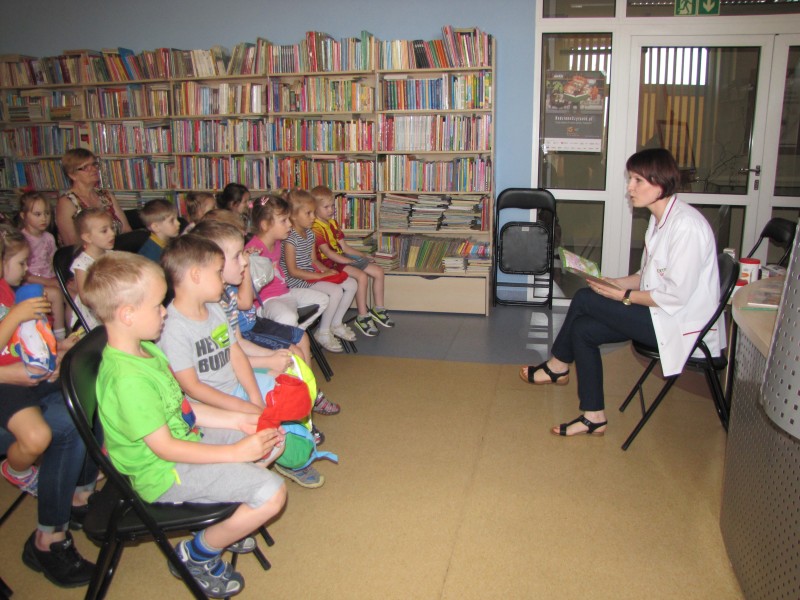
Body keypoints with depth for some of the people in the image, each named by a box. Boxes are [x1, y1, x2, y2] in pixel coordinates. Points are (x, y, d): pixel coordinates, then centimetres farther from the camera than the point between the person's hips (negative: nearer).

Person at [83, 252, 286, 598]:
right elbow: (164, 448, -26)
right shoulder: (127, 378, -29)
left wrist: (237, 421, 4)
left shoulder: (146, 349, 4)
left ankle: (226, 519, 20)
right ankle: (197, 555, 3)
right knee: (271, 493, -20)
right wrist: (236, 453, -22)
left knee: (274, 438, 14)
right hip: (166, 473, -10)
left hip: (189, 440, 10)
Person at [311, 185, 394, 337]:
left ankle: (378, 309, 11)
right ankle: (362, 317, -18)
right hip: (330, 263, -10)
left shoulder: (333, 223, 16)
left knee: (378, 271, 1)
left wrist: (364, 256, 7)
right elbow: (327, 252, -22)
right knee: (362, 276, -29)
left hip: (342, 257, 10)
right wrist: (349, 261, -24)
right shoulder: (315, 228, -14)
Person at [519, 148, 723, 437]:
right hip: (660, 313, 10)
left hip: (682, 325, -10)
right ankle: (594, 417, 2)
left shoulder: (687, 225, -22)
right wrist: (615, 282, 0)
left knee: (585, 300, -14)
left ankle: (558, 366, 9)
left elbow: (676, 294, -23)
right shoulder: (660, 218, 10)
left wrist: (624, 296, -15)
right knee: (582, 329, -5)